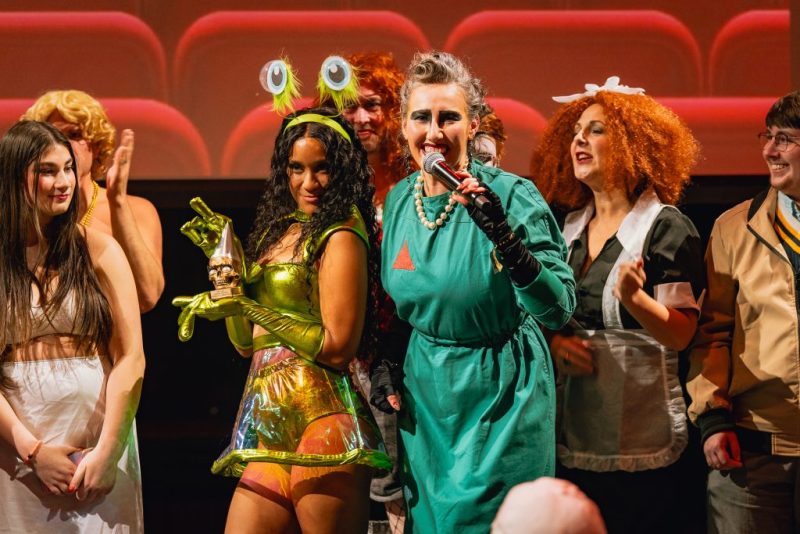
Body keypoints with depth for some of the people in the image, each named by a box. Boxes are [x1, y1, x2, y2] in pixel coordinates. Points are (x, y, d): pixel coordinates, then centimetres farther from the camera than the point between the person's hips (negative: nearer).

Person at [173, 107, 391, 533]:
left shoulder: (340, 237, -6)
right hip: (270, 429, 8)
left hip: (317, 424, -7)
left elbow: (338, 347, -14)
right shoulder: (279, 231, 17)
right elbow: (247, 343, 18)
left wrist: (246, 307, -11)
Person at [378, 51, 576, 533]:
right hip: (426, 390, 5)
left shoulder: (510, 196, -17)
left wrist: (504, 238, -37)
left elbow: (559, 310, -24)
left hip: (501, 392, -5)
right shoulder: (398, 200, 0)